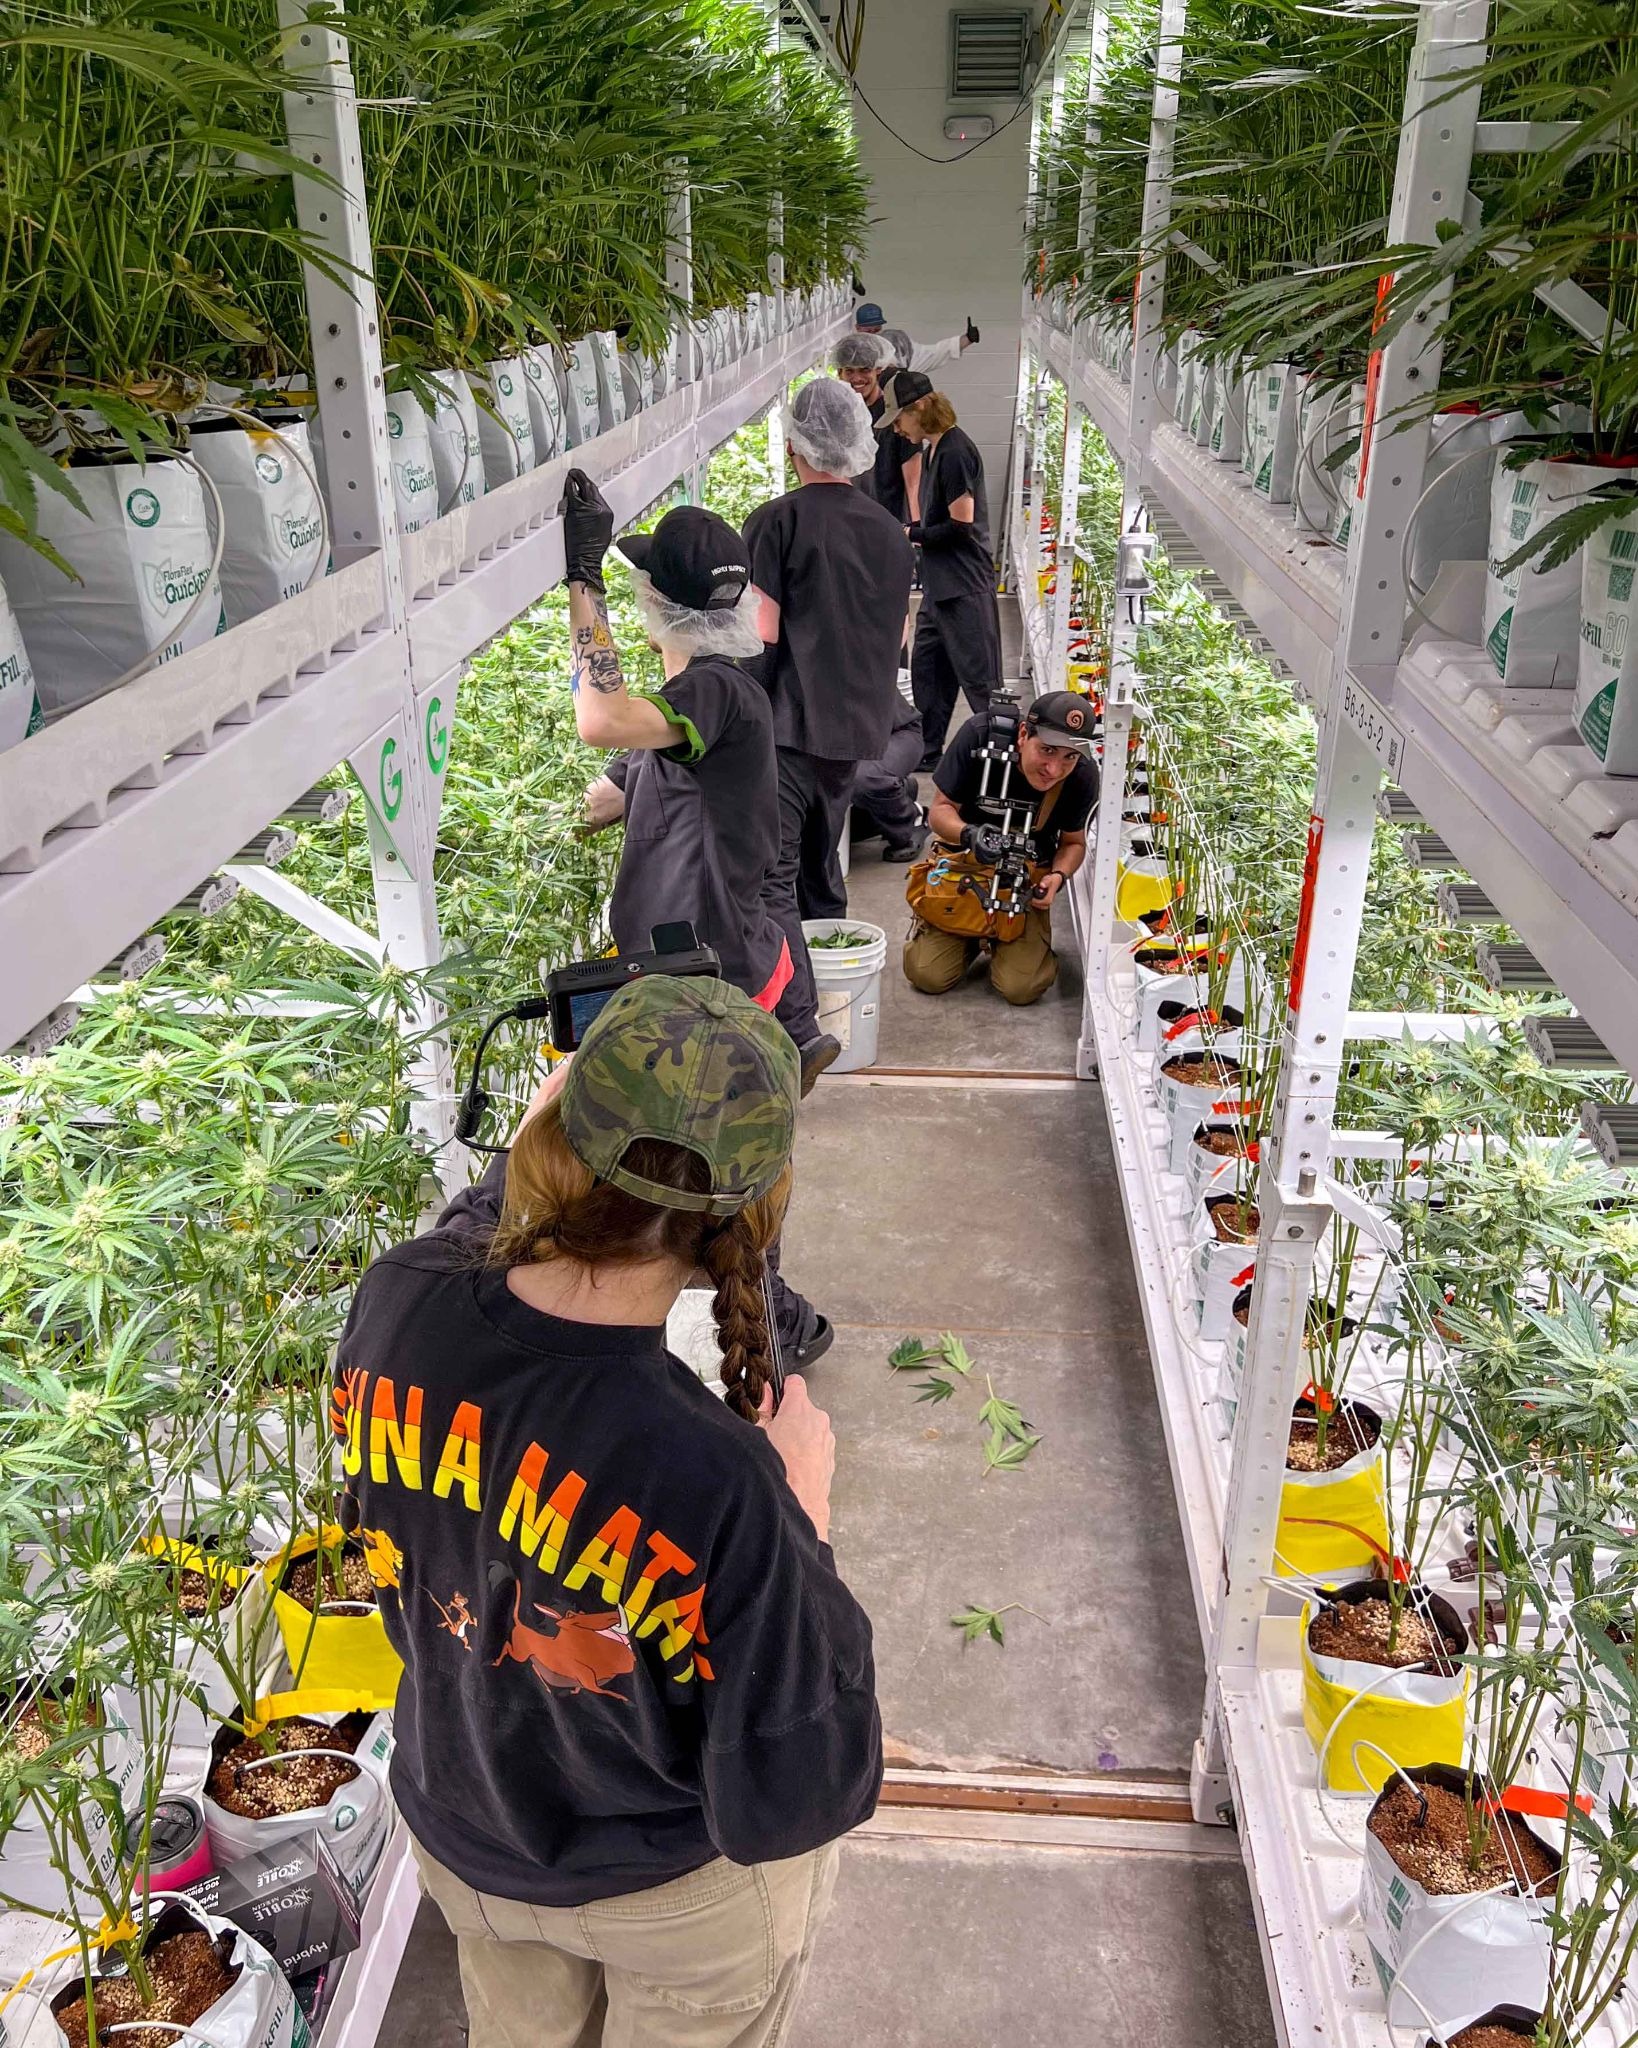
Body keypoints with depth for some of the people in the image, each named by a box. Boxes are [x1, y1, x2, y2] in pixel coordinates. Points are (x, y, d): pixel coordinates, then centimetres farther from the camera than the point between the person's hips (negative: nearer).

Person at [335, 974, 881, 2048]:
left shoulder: (395, 1304, -28)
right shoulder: (713, 1482, -43)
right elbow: (797, 1799, -28)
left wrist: (531, 1134, 12)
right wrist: (804, 1512, -22)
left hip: (462, 1840, 4)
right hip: (680, 1891, -4)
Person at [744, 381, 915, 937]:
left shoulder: (778, 521, -9)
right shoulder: (891, 531, 12)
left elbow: (760, 635, -14)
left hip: (786, 725, -7)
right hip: (855, 725, 7)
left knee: (771, 878, -9)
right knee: (820, 867, 21)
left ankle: (792, 980, -18)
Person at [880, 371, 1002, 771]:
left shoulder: (955, 451, -17)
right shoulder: (934, 450, 13)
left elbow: (961, 525, -20)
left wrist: (912, 535, -9)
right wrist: (909, 529, 6)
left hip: (965, 587, -10)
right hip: (939, 584, 10)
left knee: (979, 678, -5)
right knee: (926, 668, 16)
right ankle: (927, 752, 26)